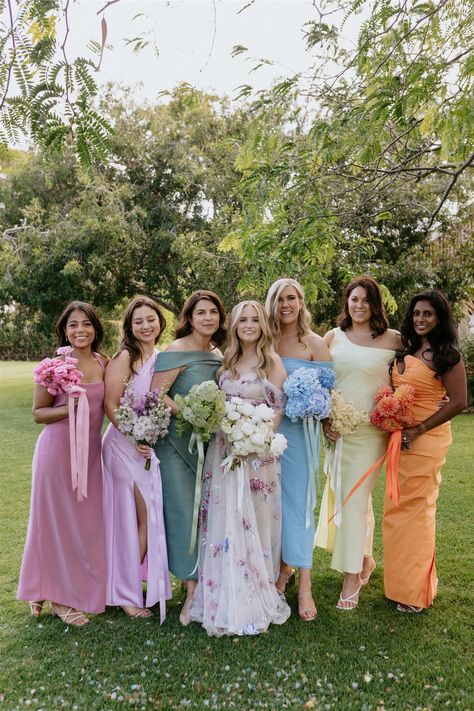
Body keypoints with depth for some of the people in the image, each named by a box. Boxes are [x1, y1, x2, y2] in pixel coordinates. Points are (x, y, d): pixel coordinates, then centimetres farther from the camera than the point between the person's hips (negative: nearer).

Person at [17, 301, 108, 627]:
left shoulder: (104, 363, 3)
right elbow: (38, 413, -6)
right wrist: (68, 409, -23)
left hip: (91, 451, 5)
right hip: (58, 449, -5)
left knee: (87, 520, 14)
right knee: (57, 519, 7)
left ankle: (81, 588, 33)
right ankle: (58, 596, 24)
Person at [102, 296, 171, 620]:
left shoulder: (163, 357, 8)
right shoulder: (125, 357, -11)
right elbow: (110, 405, -15)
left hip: (155, 445, 6)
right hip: (126, 445, -6)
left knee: (153, 518, 13)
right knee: (139, 518, 0)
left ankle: (138, 583, 33)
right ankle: (126, 593, 18)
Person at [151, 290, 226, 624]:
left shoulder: (218, 354, 9)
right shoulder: (177, 351, -12)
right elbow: (155, 393, -18)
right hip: (177, 442, -6)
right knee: (184, 512, -1)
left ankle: (204, 585, 31)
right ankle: (192, 590, 14)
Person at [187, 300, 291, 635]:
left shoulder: (271, 361, -3)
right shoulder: (227, 360, 11)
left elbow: (278, 407, -6)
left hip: (258, 452, -5)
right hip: (224, 449, 5)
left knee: (253, 521, 2)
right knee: (224, 521, 8)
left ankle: (254, 599, 18)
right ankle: (226, 597, 23)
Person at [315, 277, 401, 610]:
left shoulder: (392, 339, -1)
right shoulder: (333, 337, 6)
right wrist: (324, 420, -1)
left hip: (372, 429, -3)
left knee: (354, 497, -4)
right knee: (346, 494, 14)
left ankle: (351, 577, 11)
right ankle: (366, 559, 36)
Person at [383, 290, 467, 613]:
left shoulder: (447, 355, -9)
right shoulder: (406, 352, 11)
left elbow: (459, 401, -14)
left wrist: (418, 431, -16)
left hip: (425, 440, -7)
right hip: (399, 438, 7)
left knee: (415, 507, 2)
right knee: (397, 508, 13)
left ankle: (415, 590, 18)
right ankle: (402, 580, 31)